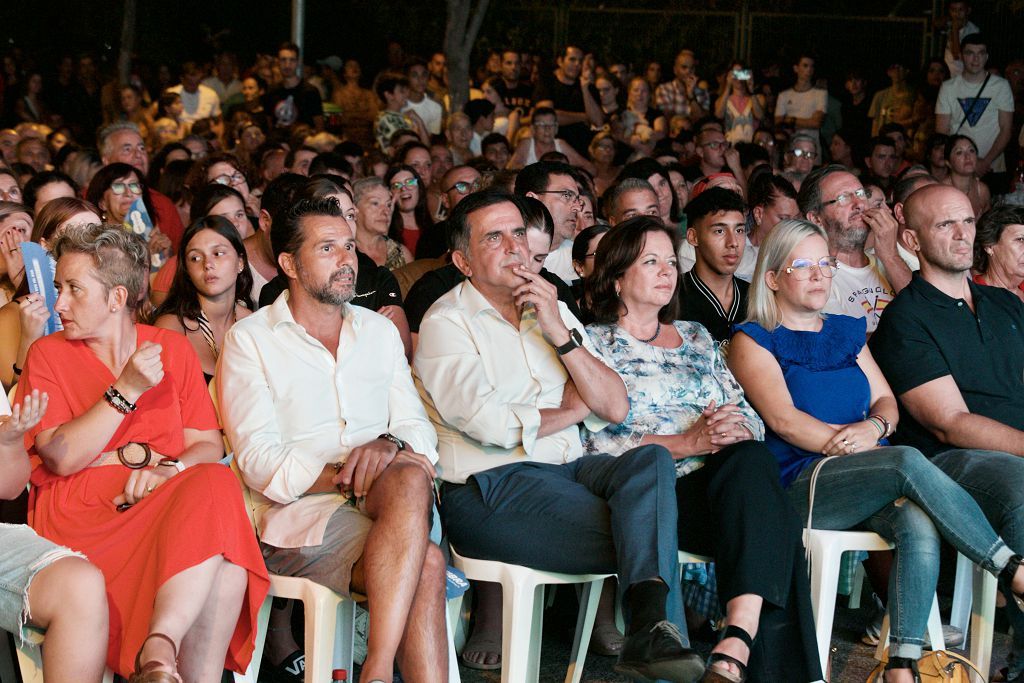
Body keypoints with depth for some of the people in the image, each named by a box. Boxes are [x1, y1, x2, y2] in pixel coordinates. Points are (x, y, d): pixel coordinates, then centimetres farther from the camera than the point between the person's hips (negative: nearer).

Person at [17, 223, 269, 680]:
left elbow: (208, 444, 9)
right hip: (81, 518, -3)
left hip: (171, 502, 4)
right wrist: (127, 390, -9)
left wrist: (169, 470, -12)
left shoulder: (173, 350, 16)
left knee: (217, 486, -32)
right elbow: (60, 458, -4)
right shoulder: (47, 355, 9)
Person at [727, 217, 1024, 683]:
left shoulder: (847, 331, 26)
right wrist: (851, 442, -15)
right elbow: (783, 419, -6)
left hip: (872, 483, 5)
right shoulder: (754, 340, 9)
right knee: (909, 462, -33)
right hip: (801, 485, -5)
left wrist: (875, 427, -7)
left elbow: (886, 401, 18)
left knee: (920, 524, -32)